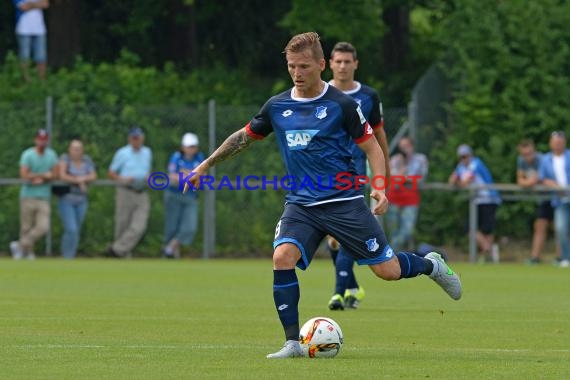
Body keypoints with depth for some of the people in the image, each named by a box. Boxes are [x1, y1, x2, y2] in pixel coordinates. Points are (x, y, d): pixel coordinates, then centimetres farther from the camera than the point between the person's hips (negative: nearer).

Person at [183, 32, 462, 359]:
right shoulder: (277, 107, 5)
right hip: (301, 205, 3)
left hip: (345, 203, -3)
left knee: (388, 270, -3)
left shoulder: (342, 104, -6)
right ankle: (293, 343, -17)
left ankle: (431, 265, 33)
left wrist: (379, 186, -14)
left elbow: (371, 146, 1)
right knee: (282, 257, -24)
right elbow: (244, 137, 19)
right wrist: (205, 166, 19)